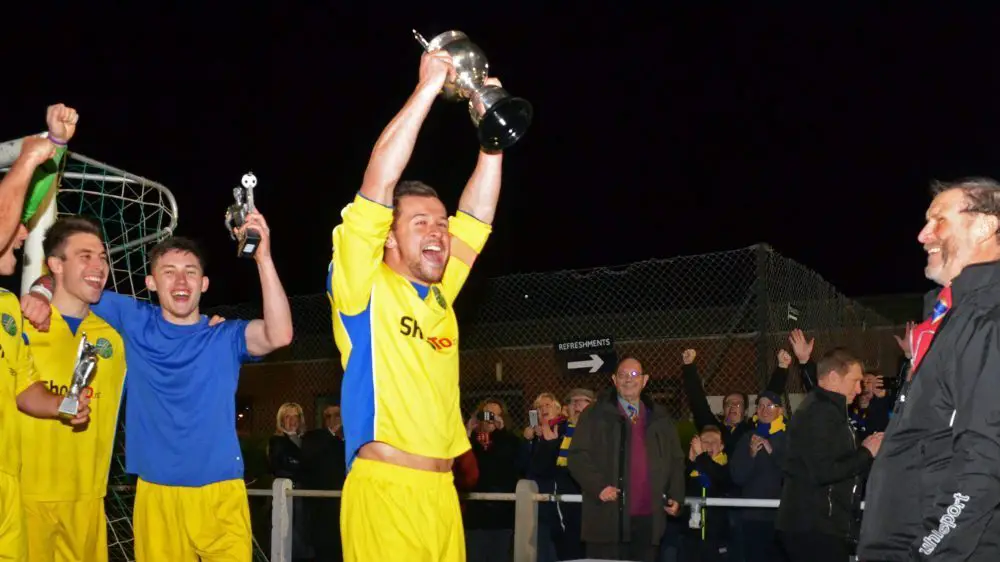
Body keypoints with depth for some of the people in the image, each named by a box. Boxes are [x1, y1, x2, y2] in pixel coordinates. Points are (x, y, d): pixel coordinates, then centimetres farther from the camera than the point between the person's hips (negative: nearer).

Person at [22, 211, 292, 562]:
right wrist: (41, 292, -10)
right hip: (156, 493, 1)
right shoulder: (134, 323, 6)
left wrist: (264, 259, -27)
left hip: (221, 492, -1)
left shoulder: (226, 337, 2)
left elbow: (278, 335, -19)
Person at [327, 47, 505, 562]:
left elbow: (478, 212, 15)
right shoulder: (362, 284, -1)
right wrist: (428, 87, -7)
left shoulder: (439, 292, 17)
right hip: (384, 490, -7)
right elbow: (380, 180, -9)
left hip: (441, 492, 7)